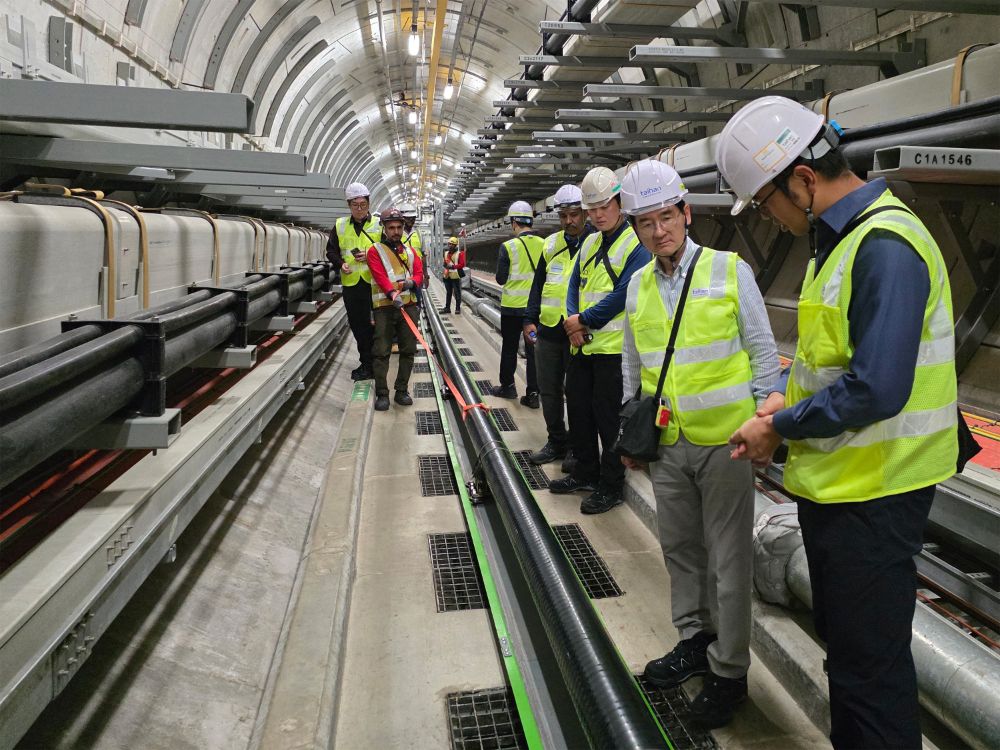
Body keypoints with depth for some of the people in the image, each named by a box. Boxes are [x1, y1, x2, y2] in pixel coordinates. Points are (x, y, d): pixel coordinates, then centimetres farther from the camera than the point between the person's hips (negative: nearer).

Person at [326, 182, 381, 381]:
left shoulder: (378, 225, 2)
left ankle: (368, 366, 8)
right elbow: (331, 251, 14)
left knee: (370, 325, -2)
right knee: (356, 325, 9)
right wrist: (341, 263, -5)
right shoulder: (340, 225, 10)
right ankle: (366, 363, 21)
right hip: (350, 283, 4)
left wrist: (371, 256, -15)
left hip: (373, 282, -4)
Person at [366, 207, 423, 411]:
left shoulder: (410, 252, 18)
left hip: (409, 306, 4)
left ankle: (402, 391, 15)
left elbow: (419, 273, 10)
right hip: (385, 307, -4)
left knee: (408, 350, 5)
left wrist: (411, 282, -14)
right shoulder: (375, 251, 2)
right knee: (382, 352, -5)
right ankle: (382, 394, 1)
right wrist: (393, 293, -29)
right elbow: (380, 276, -12)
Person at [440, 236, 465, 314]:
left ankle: (458, 308, 4)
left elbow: (462, 264, -10)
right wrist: (446, 265, 3)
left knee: (457, 293, -2)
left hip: (455, 276, -6)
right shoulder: (446, 253, 13)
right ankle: (447, 308, 21)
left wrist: (453, 266, -18)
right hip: (447, 276, 6)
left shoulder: (459, 254, -6)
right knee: (448, 293, 14)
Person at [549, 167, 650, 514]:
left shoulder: (636, 245, -9)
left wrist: (583, 320, -12)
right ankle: (585, 474, 33)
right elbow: (575, 284, 13)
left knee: (609, 419, 0)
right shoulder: (589, 243, 15)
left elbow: (623, 295, -17)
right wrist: (572, 322, -5)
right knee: (578, 410, 16)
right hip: (582, 345, 8)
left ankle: (611, 488, 14)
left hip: (614, 349, -8)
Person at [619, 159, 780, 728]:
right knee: (680, 548, 16)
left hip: (724, 441, -4)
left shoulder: (730, 270, -6)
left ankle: (729, 671, 20)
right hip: (666, 445, 5)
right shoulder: (639, 286, 8)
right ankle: (696, 641, 36)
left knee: (728, 558, 4)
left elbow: (764, 353, -2)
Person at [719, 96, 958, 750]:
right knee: (843, 640, 24)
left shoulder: (886, 245, -22)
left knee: (871, 661, 6)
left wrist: (779, 427, -16)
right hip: (835, 482, 10)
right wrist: (787, 398, 3)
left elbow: (876, 390, -29)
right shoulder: (839, 239, 10)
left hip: (873, 496, -10)